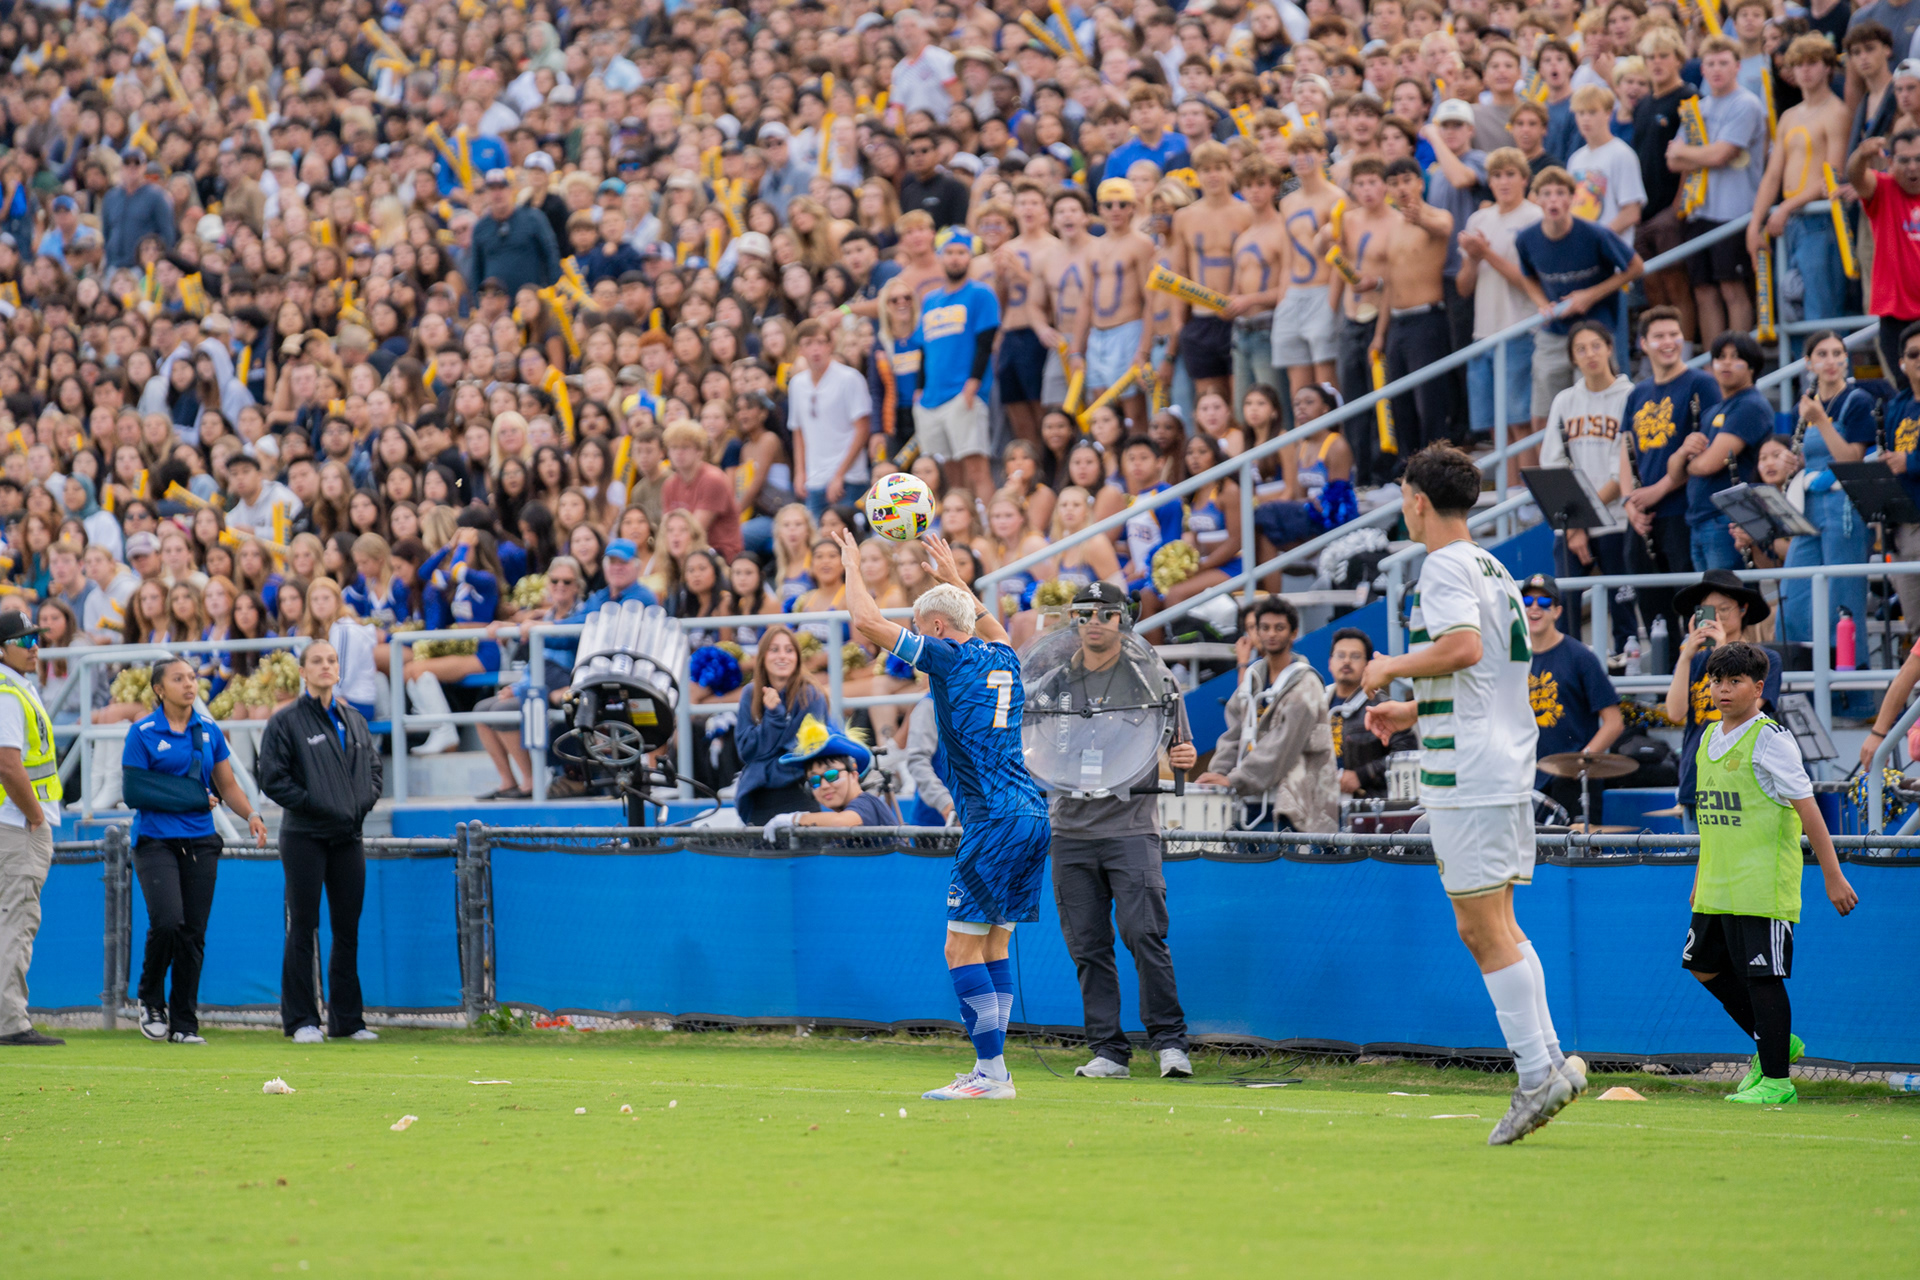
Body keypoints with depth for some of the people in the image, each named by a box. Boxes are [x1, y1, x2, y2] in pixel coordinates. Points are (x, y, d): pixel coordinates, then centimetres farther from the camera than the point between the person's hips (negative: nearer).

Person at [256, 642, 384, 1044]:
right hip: (305, 836, -5)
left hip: (348, 837, 5)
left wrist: (363, 803, 3)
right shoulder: (286, 721, -4)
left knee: (348, 930, 7)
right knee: (303, 928, -3)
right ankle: (301, 1020, 0)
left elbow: (374, 767, 20)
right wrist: (310, 803, -15)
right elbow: (271, 777, -9)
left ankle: (347, 1019, 12)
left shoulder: (354, 721, 13)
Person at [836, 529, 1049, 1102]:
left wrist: (852, 563, 10)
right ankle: (989, 1071, 11)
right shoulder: (1003, 660, 16)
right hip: (1031, 815, 9)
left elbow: (867, 621, -5)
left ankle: (991, 1072, -12)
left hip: (995, 820, -9)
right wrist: (954, 576, 51)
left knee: (963, 948, -7)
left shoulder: (951, 657, -6)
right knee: (993, 946, 11)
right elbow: (990, 626, 44)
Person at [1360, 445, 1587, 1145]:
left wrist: (1394, 667, -10)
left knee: (1487, 929, -8)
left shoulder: (1444, 567, -9)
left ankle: (1538, 1074, -12)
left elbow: (1464, 647, -25)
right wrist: (1414, 710, 28)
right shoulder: (1493, 568, 19)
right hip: (1508, 765, 10)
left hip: (1467, 774, -10)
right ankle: (1549, 1059, 9)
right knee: (1490, 926, 13)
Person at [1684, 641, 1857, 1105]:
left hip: (1762, 887, -8)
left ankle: (1776, 1080, 2)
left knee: (1762, 977, -6)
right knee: (1705, 967, 13)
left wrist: (1833, 876, -13)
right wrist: (1702, 876, 24)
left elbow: (1807, 808, -12)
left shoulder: (1769, 739, -12)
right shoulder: (1710, 739, 12)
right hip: (1717, 888, 8)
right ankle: (1775, 1043, 30)